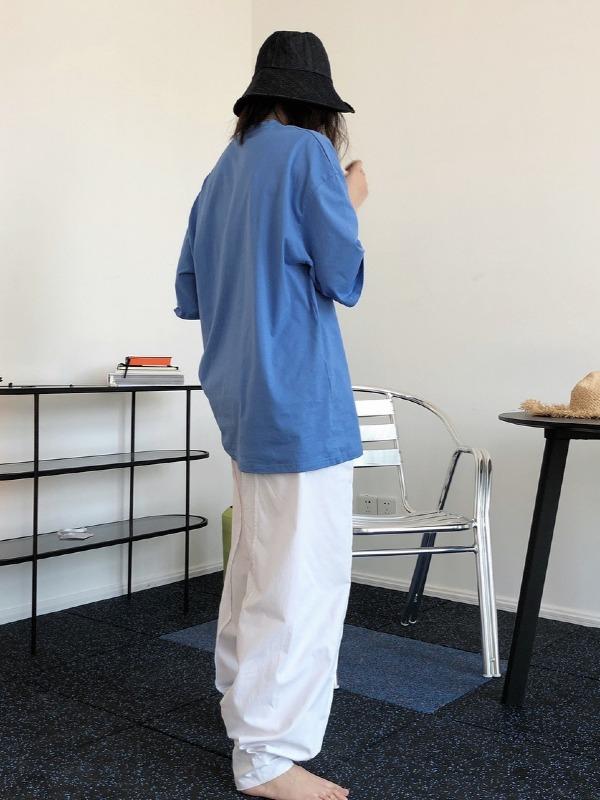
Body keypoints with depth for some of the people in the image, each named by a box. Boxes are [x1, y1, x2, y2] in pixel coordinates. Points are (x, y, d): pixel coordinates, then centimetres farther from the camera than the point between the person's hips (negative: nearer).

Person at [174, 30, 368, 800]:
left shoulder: (222, 172, 14)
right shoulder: (309, 153, -7)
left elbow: (189, 295, 15)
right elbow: (344, 279, -9)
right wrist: (350, 204, 5)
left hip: (242, 396, 9)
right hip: (298, 396, -9)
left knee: (256, 557, 21)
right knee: (302, 573, -2)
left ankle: (241, 693, 37)